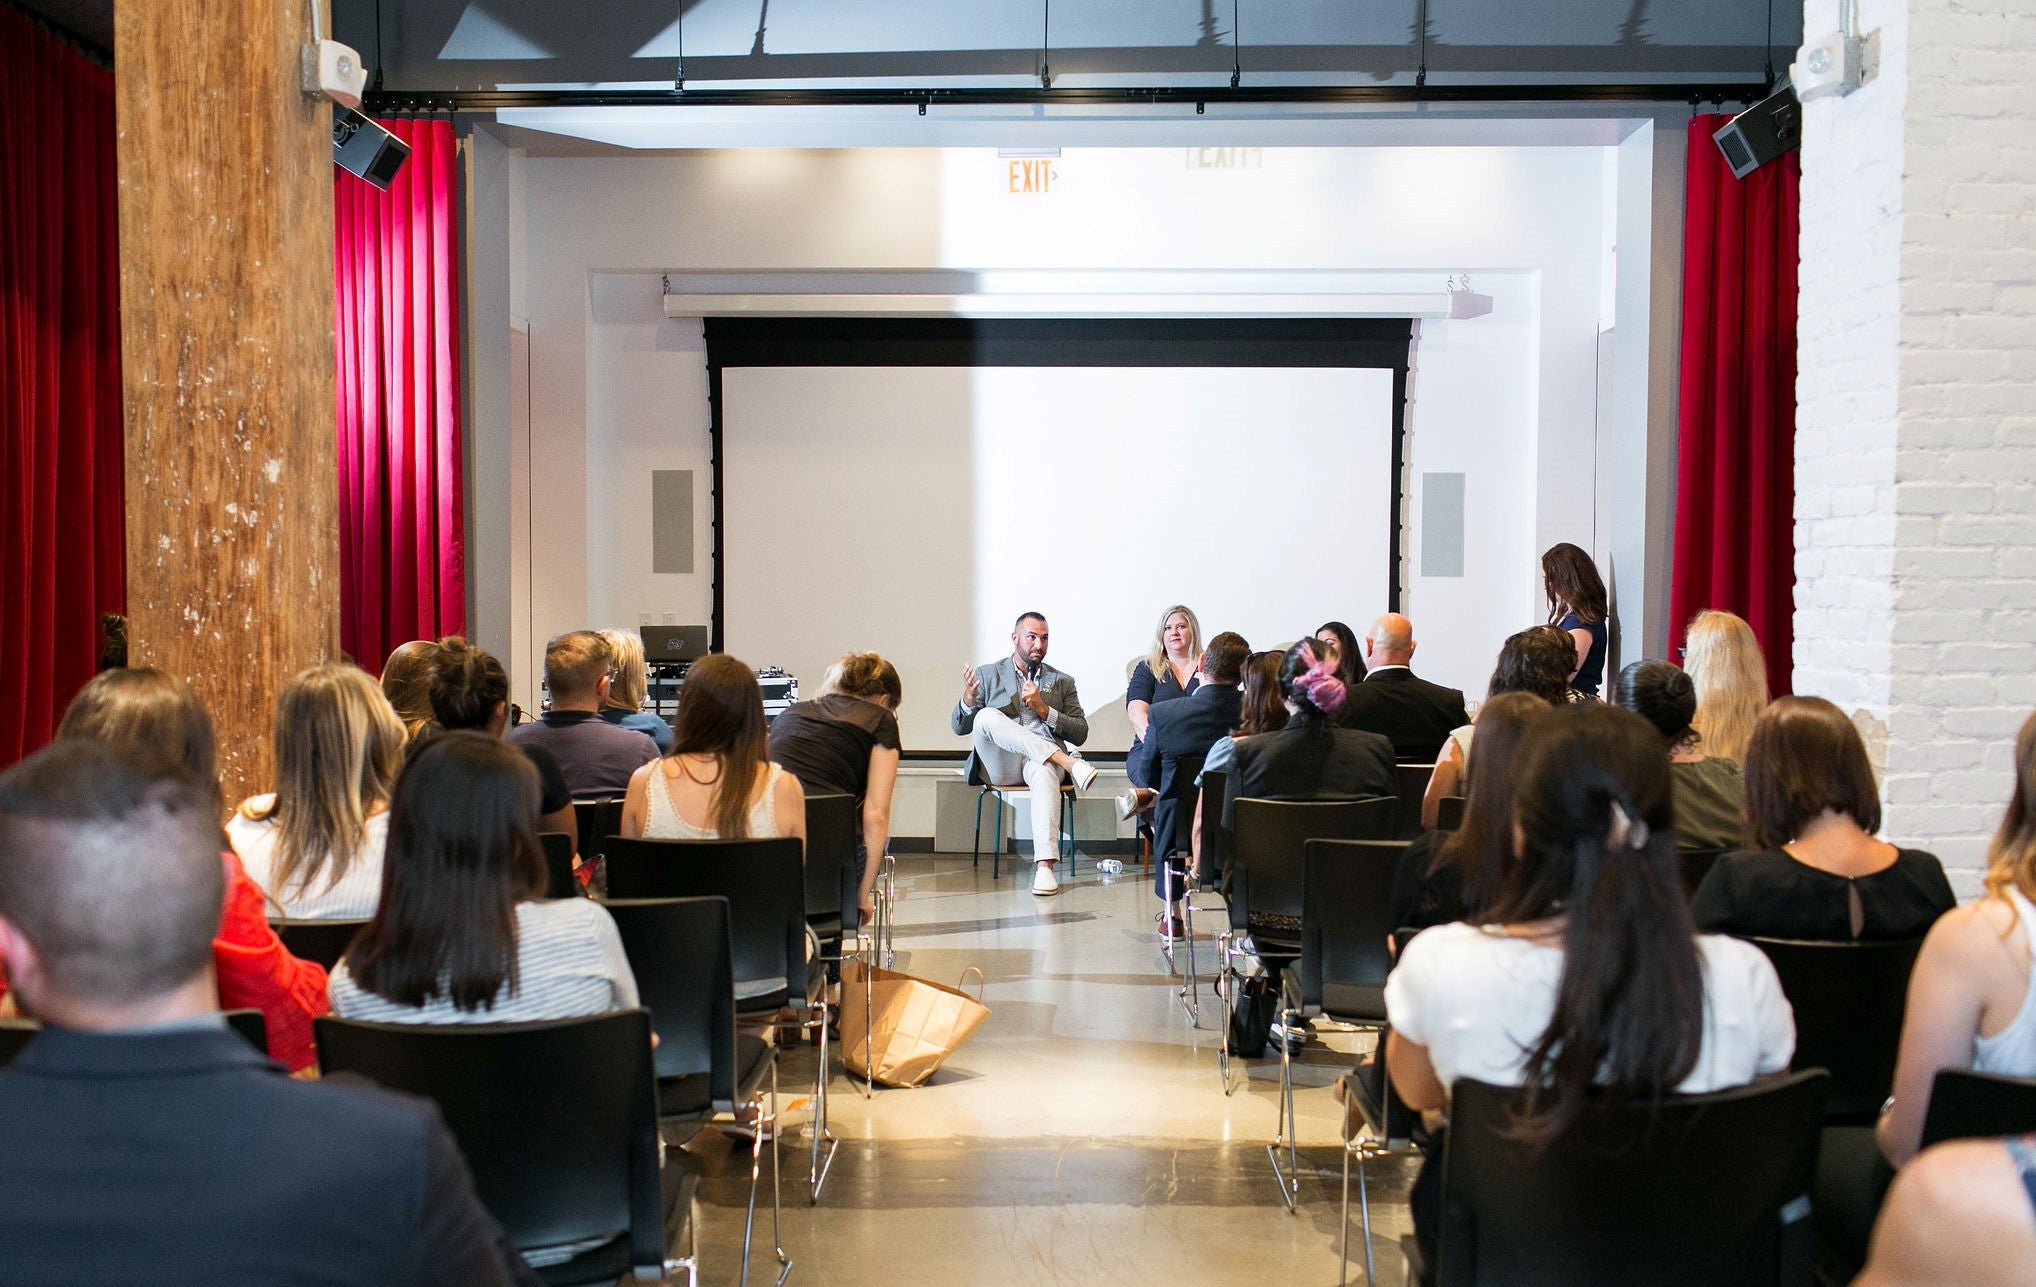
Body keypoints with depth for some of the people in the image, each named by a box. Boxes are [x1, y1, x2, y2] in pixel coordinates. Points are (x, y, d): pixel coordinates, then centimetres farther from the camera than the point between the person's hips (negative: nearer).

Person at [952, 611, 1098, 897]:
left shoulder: (1062, 681, 19)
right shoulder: (987, 674, 16)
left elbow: (1080, 734, 11)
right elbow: (958, 727, 9)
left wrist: (1044, 709, -5)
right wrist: (969, 699, -13)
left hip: (1042, 762, 0)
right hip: (999, 766, 0)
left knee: (1045, 772, -39)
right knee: (986, 716, -31)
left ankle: (1044, 865, -49)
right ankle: (1067, 762, -38)